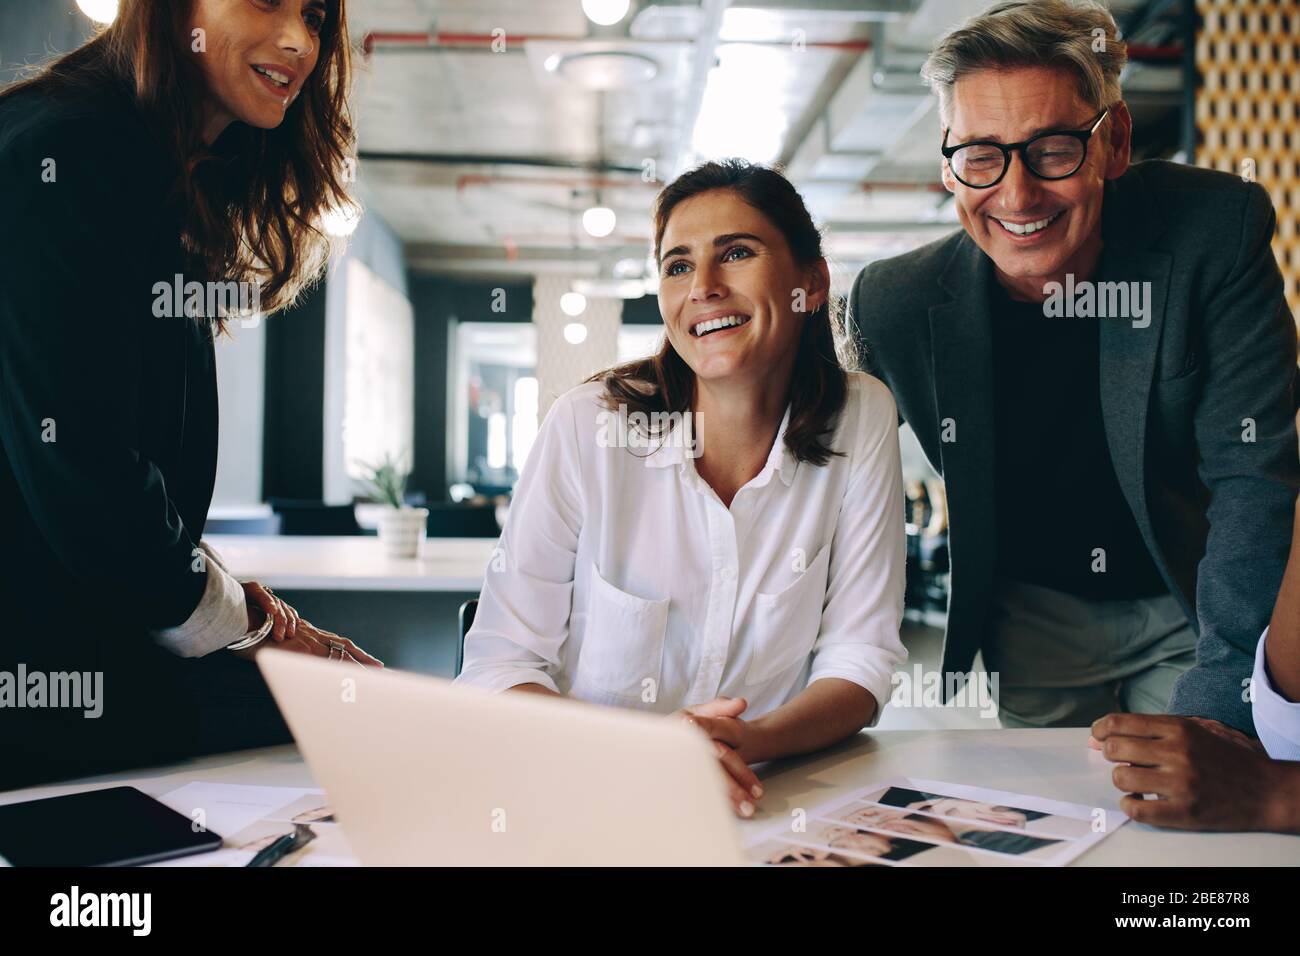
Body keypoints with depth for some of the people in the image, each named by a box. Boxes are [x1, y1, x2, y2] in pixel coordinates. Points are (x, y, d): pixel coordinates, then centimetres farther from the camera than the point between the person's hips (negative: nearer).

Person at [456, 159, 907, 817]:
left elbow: (861, 654, -3)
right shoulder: (586, 428, -11)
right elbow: (499, 664, -10)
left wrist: (752, 743, -22)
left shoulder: (861, 421, -4)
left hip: (766, 803, 2)